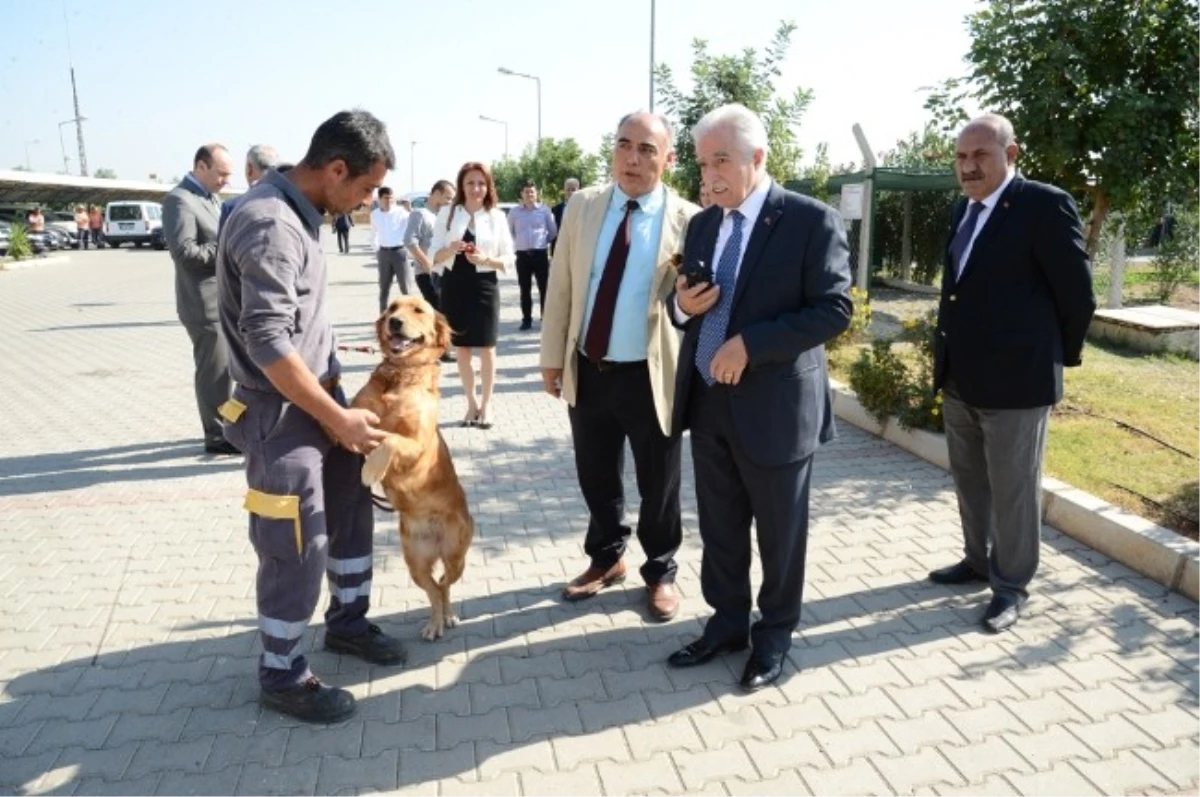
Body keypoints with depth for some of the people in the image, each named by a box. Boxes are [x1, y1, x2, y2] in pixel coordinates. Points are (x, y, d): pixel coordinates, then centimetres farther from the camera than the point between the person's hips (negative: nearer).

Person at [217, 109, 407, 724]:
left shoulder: (300, 211, 7)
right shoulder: (270, 225, -24)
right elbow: (268, 344, -27)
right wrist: (338, 418, -20)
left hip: (321, 395, 9)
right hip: (281, 412, -9)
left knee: (352, 510, 19)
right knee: (297, 549, 1)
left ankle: (347, 622, 39)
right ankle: (281, 676, 20)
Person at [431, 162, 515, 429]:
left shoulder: (497, 216, 0)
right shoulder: (447, 213, 2)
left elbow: (509, 259, 1)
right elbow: (435, 256, 2)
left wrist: (486, 259, -17)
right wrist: (450, 250, -18)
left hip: (484, 286, -1)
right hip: (454, 286, 2)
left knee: (487, 348, 4)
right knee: (462, 348, 10)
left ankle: (486, 403, 18)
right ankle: (471, 402, 23)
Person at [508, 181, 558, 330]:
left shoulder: (545, 210, 0)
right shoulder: (514, 212, 4)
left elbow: (553, 232, 9)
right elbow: (509, 232, 18)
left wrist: (543, 241, 10)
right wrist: (518, 243, 13)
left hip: (541, 254, -1)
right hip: (522, 255, 2)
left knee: (544, 288, 0)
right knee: (525, 289, 7)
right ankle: (526, 320, 14)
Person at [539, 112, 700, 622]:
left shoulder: (689, 221, -8)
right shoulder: (582, 206, 2)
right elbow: (560, 289, 5)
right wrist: (552, 357, 5)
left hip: (650, 377, -3)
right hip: (587, 371, 3)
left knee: (658, 484, 13)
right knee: (596, 478, 18)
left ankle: (660, 573, 35)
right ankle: (606, 559, 42)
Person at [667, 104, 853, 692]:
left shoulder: (812, 220, -10)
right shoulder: (702, 224, 10)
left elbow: (834, 309, -15)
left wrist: (750, 344, -22)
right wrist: (682, 303, -7)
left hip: (775, 406, -6)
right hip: (708, 402, 6)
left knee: (778, 534, 11)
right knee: (719, 529, 17)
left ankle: (773, 636, 30)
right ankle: (727, 622, 35)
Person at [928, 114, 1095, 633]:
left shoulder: (1045, 205, -13)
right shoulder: (965, 209, 11)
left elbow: (1077, 293, -9)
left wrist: (1060, 356, 2)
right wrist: (949, 361, 16)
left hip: (1016, 378, -8)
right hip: (959, 377, 8)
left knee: (1013, 489, 5)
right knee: (969, 481, 19)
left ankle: (1012, 585, 21)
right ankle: (979, 561, 38)